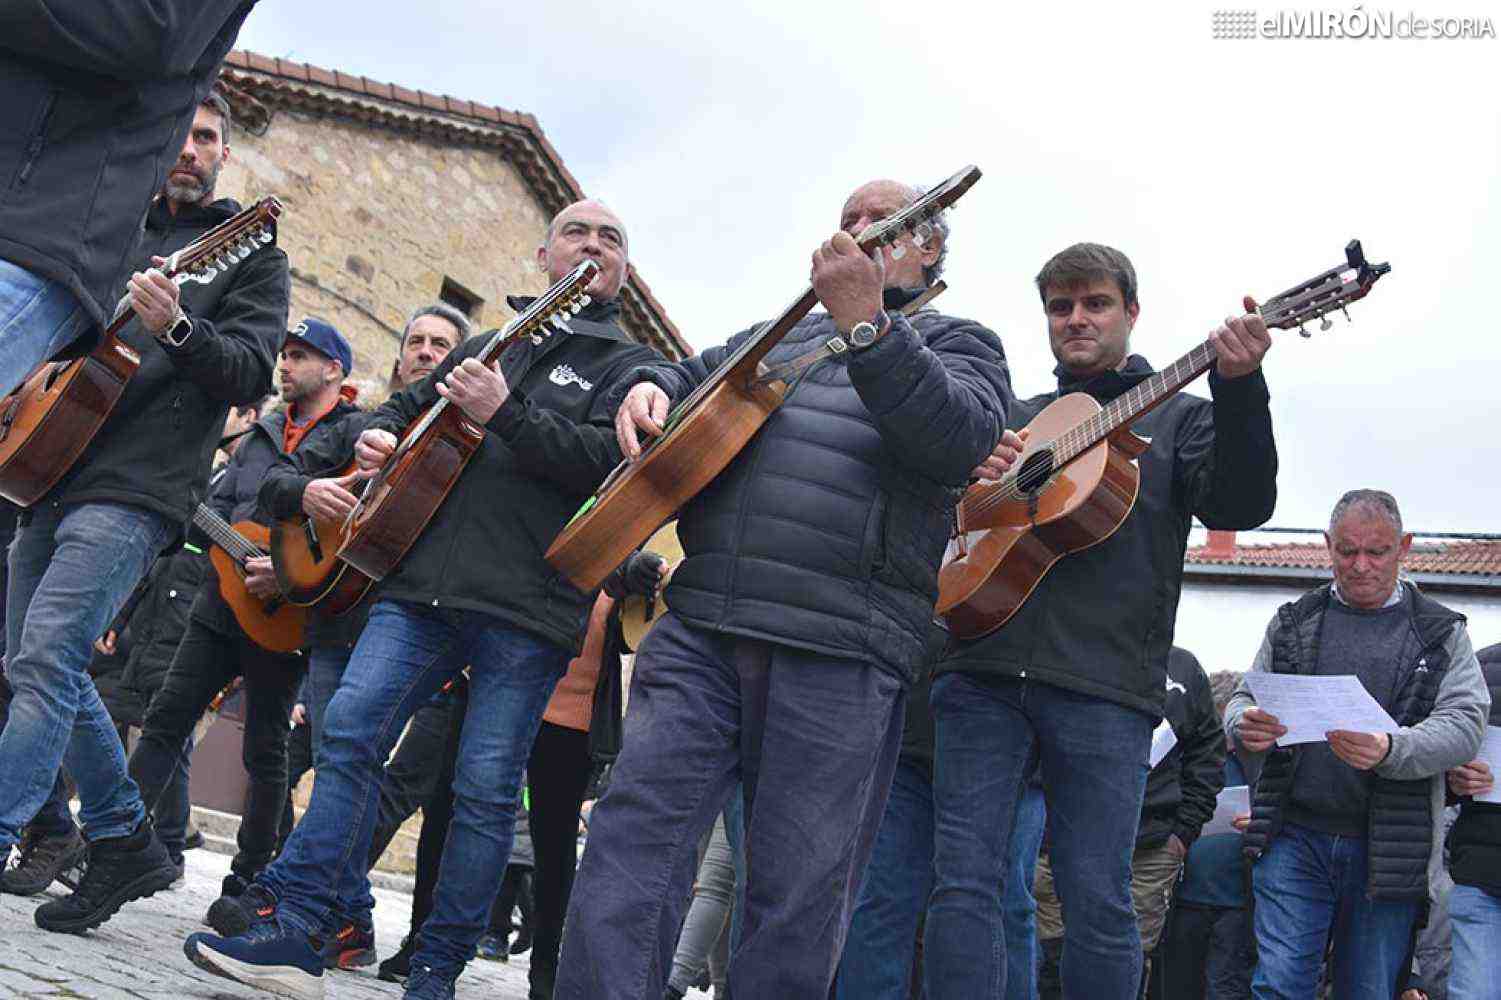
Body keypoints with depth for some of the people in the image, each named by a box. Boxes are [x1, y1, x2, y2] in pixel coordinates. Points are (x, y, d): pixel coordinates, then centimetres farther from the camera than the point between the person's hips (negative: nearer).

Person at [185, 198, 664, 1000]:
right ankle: (294, 930, -2)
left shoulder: (630, 366, 8)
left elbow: (613, 458, -10)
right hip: (421, 580, 4)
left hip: (527, 609, -4)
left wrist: (502, 413, -18)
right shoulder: (485, 348, 24)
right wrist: (377, 436, 10)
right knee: (349, 731, -7)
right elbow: (406, 405, 34)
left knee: (485, 788, -2)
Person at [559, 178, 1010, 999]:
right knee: (631, 837, -7)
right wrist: (648, 388, 13)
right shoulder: (776, 334, 28)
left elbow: (964, 440, -10)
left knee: (799, 901, 0)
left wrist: (865, 323, -21)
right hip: (698, 628, 4)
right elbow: (691, 375, 39)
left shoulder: (956, 341, 12)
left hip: (838, 654, -4)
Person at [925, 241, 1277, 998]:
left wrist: (1239, 389, -19)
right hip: (982, 671, 3)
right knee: (963, 879, -4)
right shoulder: (1009, 418, 24)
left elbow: (1239, 506, -3)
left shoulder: (1178, 417, 15)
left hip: (1101, 687, -2)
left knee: (1097, 900, -2)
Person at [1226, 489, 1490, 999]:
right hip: (1294, 837, 1)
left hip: (1388, 847, 0)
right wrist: (1245, 725, -14)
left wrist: (1390, 749, -27)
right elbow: (1244, 698, 12)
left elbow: (1464, 725, -6)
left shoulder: (1442, 633, 6)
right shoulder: (1293, 622, 11)